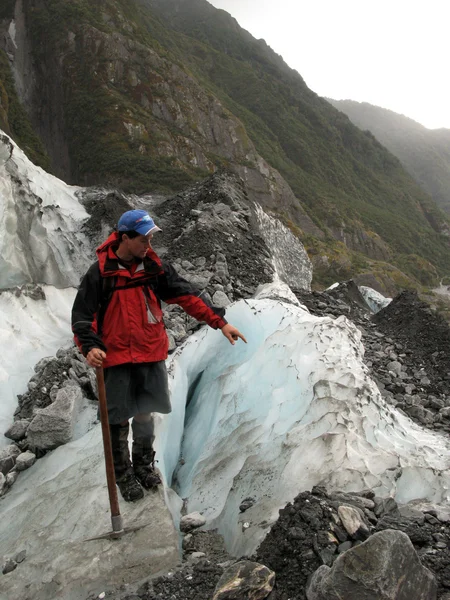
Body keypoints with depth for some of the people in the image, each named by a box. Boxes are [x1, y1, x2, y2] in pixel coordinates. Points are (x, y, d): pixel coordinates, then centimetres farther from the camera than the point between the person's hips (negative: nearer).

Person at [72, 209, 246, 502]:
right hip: (115, 357, -3)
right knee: (119, 418, 7)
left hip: (151, 355, 3)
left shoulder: (155, 266, 0)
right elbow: (82, 314, -7)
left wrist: (220, 321, -6)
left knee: (145, 413, 16)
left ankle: (144, 464, 38)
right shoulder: (100, 272, -10)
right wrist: (90, 346, -23)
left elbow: (188, 296, 0)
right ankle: (124, 474, 28)